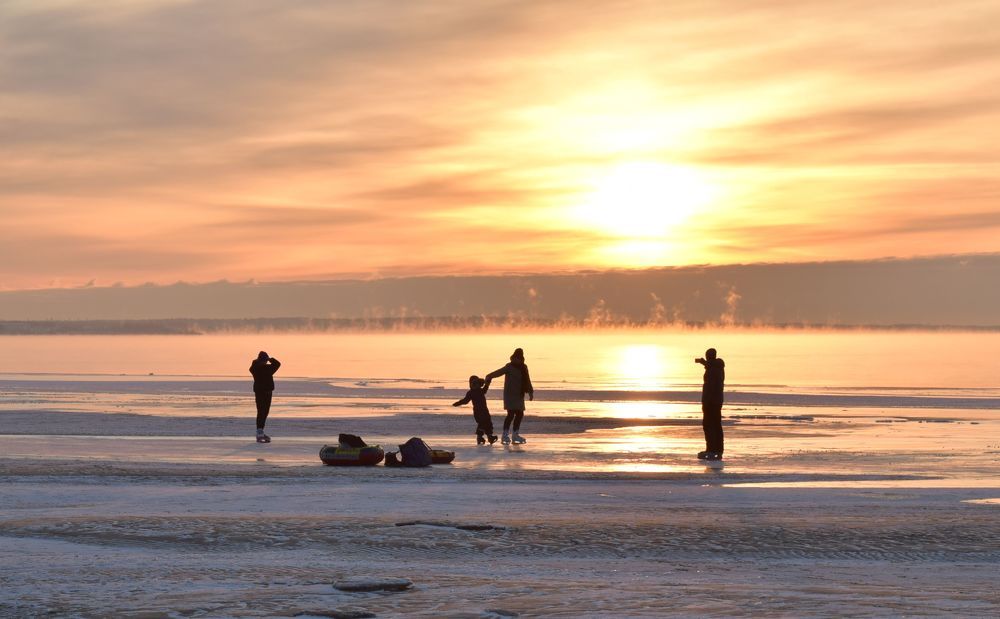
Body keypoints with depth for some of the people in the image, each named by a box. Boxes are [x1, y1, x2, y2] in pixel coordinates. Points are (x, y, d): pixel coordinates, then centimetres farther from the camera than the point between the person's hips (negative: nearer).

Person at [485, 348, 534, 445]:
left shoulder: (523, 367, 10)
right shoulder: (509, 367, -8)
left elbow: (527, 381, 19)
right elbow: (498, 372, -17)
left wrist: (530, 392, 18)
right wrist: (489, 377, -29)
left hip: (519, 396, 7)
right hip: (510, 394, -7)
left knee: (519, 414, 9)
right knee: (511, 414, -15)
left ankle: (516, 435, 19)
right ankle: (505, 435, -13)